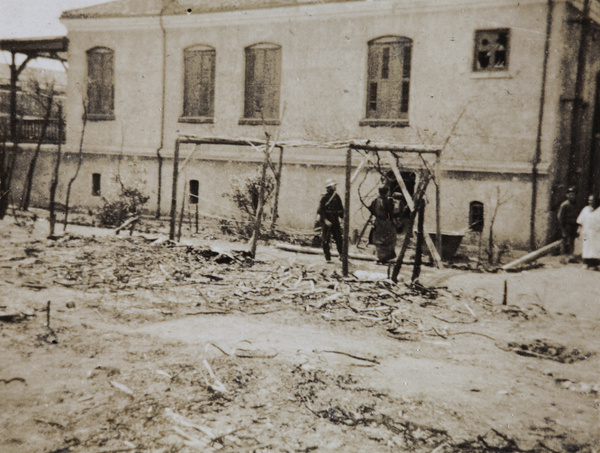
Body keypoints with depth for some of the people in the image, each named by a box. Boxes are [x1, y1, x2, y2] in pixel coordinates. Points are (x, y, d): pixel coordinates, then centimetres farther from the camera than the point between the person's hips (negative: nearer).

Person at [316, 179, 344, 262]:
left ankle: (342, 256, 8)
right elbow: (320, 210, -12)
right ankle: (327, 257, 7)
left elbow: (341, 209, 16)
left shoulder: (336, 196, 9)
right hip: (326, 220, -5)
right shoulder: (324, 197, -8)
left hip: (335, 220, 5)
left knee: (339, 238, 2)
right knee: (326, 240, 0)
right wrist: (325, 220, -19)